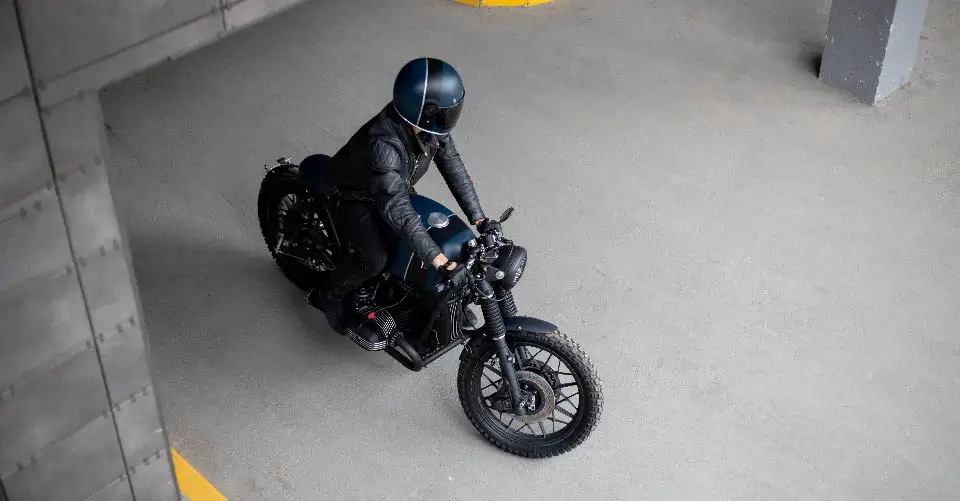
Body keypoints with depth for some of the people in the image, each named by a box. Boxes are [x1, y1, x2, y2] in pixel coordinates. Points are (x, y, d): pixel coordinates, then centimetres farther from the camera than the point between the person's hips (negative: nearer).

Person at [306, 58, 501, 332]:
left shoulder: (431, 126, -22)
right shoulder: (384, 143, -44)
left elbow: (453, 168, -10)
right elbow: (396, 208, -50)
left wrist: (479, 218, -17)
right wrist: (442, 262, -54)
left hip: (396, 187, 7)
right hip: (353, 197, -7)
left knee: (439, 233, 3)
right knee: (374, 259, -22)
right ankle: (328, 293, 6)